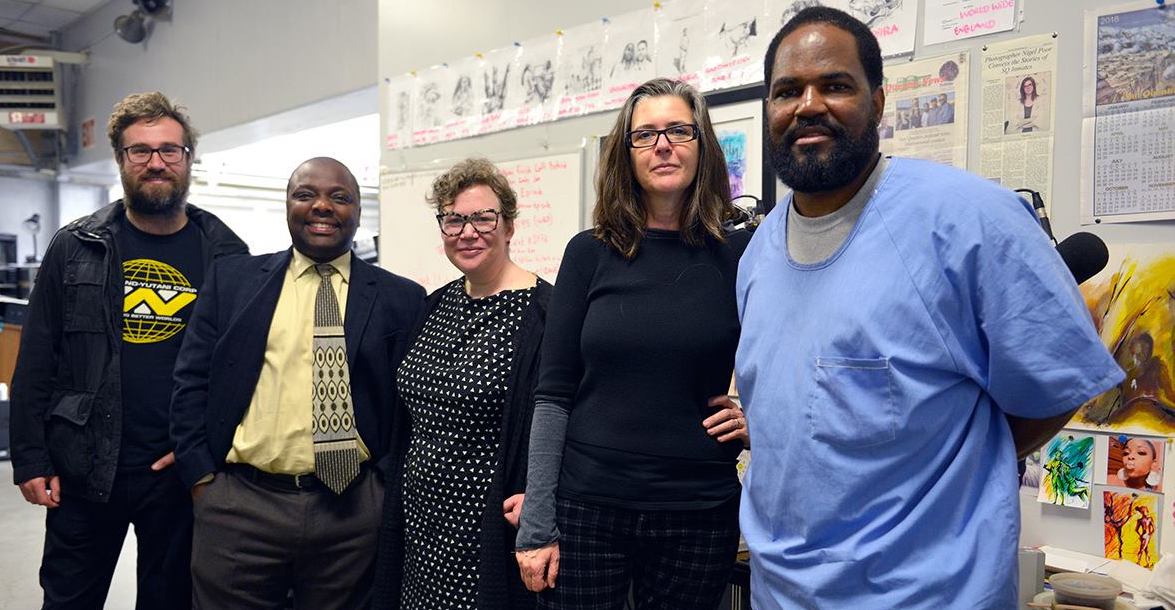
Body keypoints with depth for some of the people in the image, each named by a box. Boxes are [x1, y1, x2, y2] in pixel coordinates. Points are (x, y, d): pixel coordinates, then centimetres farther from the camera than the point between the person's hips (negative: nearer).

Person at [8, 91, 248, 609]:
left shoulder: (226, 253, -1)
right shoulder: (76, 247, 1)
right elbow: (35, 363, 3)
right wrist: (30, 460, 0)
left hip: (182, 469, 0)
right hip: (83, 468, 1)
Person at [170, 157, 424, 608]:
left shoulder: (400, 299, 2)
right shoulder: (232, 279, 5)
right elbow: (192, 382, 5)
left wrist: (389, 490, -2)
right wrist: (202, 477, -1)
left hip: (353, 511, 0)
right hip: (239, 505, 1)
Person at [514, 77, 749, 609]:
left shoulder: (740, 256, -1)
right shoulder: (590, 253, -1)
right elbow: (554, 394, -2)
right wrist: (536, 524, -5)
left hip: (699, 511, 0)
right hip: (587, 506, 0)